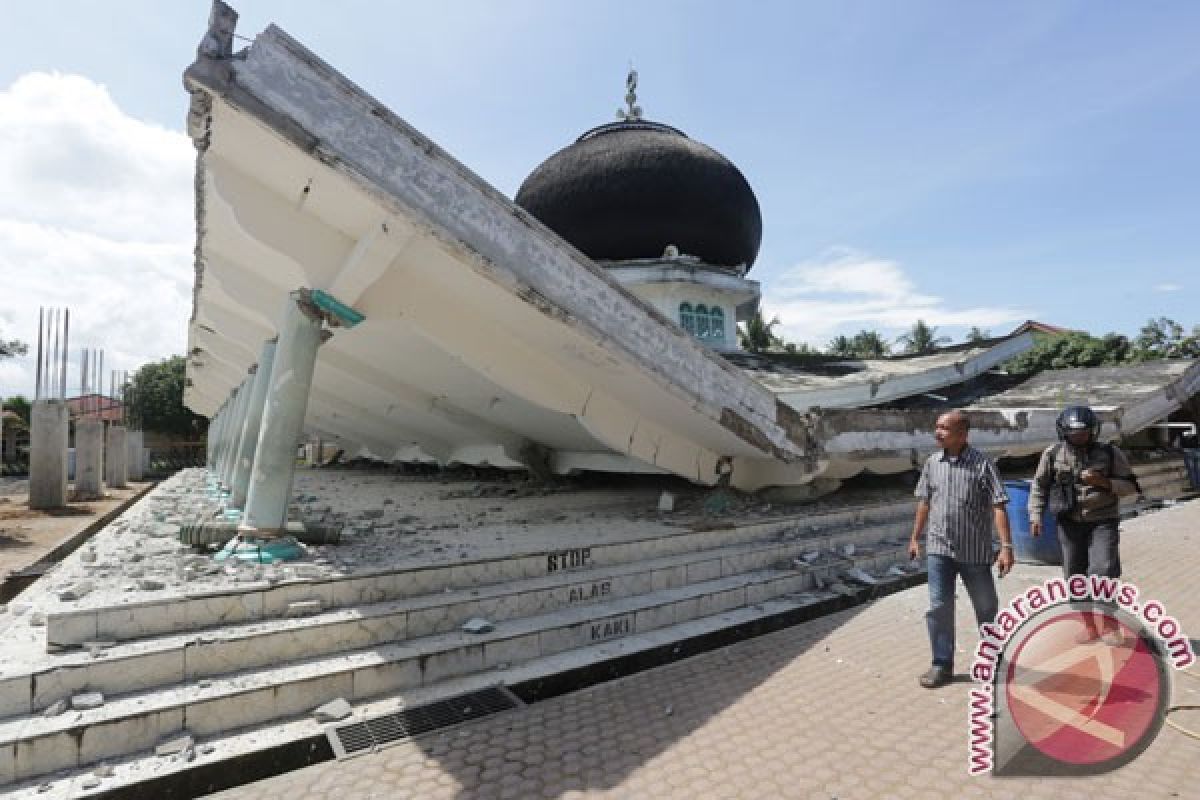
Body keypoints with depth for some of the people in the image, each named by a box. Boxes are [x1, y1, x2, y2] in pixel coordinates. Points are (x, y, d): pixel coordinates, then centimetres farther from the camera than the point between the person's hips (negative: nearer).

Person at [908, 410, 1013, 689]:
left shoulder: (982, 464, -11)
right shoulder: (932, 463, 2)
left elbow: (998, 506, -15)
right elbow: (924, 501, 11)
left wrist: (1006, 546, -22)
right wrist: (915, 537, 15)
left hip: (975, 551, -2)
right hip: (939, 549, 2)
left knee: (986, 607, 16)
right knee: (939, 606, -1)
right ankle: (942, 664, 11)